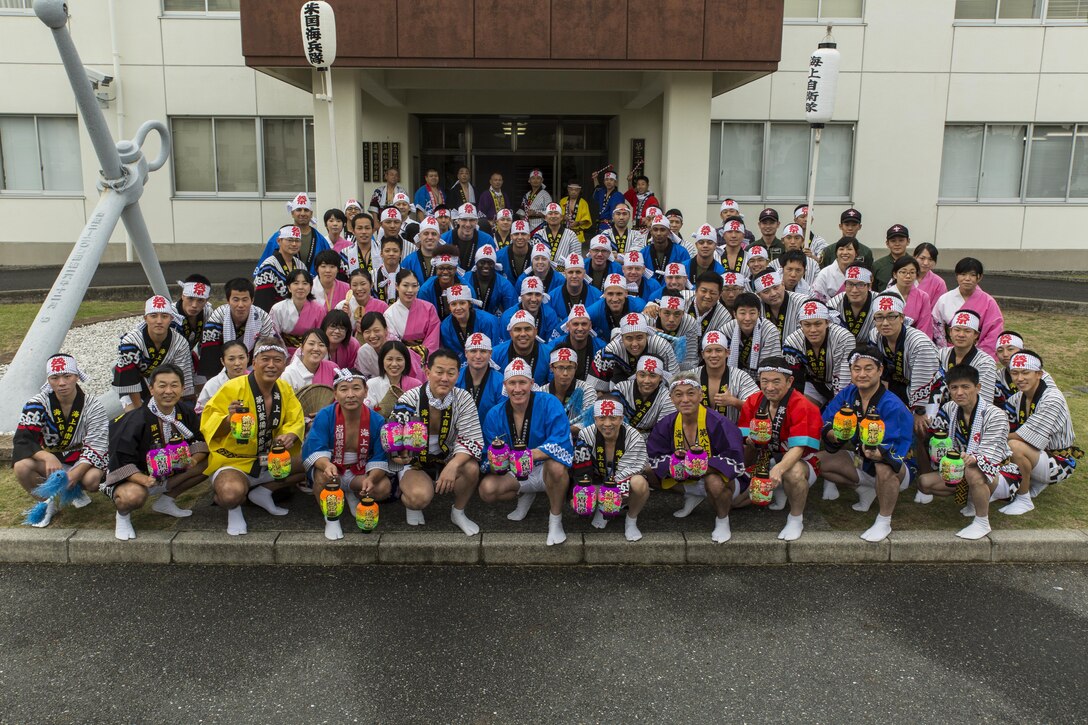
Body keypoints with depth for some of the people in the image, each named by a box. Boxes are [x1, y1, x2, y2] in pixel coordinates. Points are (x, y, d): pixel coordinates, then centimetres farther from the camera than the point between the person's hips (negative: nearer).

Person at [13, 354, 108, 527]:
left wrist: (76, 473, -34)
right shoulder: (38, 404, -10)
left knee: (92, 479, -33)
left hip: (82, 462, -1)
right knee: (22, 466, -29)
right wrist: (48, 458, -39)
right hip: (49, 460, 1)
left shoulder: (92, 406, -12)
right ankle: (47, 502, 0)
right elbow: (22, 440, -19)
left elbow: (96, 446, -16)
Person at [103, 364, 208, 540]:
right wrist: (143, 479, -40)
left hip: (170, 475, 6)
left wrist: (194, 459, -24)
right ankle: (122, 515, 0)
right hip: (131, 479, -6)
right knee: (134, 496, -40)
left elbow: (201, 441, -1)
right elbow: (120, 461, -22)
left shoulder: (186, 412, -7)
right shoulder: (136, 421, -24)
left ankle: (166, 501, 7)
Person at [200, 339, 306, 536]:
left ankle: (263, 491, 9)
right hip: (233, 462, -6)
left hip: (272, 461, 7)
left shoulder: (284, 389, 0)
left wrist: (290, 436, -22)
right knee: (232, 493, -38)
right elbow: (208, 423, -16)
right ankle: (233, 507, 2)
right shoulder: (233, 388, -17)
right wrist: (228, 419, -38)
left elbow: (296, 421, 1)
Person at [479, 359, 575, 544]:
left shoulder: (549, 403, -17)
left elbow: (561, 443, -28)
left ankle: (555, 520, -13)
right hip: (514, 475, 4)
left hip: (545, 469, -3)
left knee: (556, 465, -38)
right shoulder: (495, 415, -5)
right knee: (486, 489, -24)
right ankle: (526, 496, 10)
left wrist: (530, 455, -43)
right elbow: (491, 462, -7)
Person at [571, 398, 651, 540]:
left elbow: (626, 472, -25)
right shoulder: (586, 435, -19)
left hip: (625, 482, -2)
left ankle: (631, 520, -5)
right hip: (598, 482, 2)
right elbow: (581, 472, -18)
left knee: (639, 483, -37)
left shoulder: (634, 438, -24)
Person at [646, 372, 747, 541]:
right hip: (688, 481, 6)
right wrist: (673, 462, -30)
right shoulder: (666, 424, -7)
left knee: (714, 480, -41)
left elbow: (736, 464, -27)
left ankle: (722, 520, -8)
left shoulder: (719, 423, -23)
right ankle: (692, 496, 13)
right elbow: (654, 459, -6)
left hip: (723, 478, -6)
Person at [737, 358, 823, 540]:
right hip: (766, 462, 6)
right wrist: (750, 443, -31)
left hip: (800, 462, -6)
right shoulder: (753, 402, -4)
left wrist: (778, 469, -48)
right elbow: (744, 438, -5)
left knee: (794, 472, -40)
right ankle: (778, 492, 16)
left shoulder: (802, 406, -21)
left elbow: (798, 448, -29)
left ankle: (796, 519, -12)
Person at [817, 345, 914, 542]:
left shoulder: (892, 406, -26)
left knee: (884, 467, -40)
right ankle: (867, 487, 9)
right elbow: (825, 428, -10)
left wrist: (876, 453, -55)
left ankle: (884, 522, -15)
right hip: (860, 460, 6)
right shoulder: (846, 395, -9)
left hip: (895, 468, -6)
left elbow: (893, 453, -33)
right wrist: (835, 435, -33)